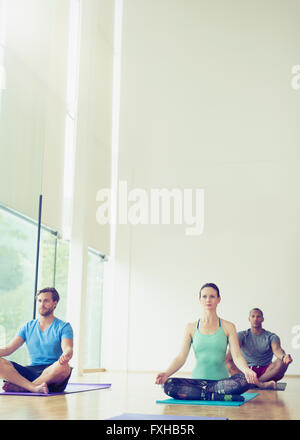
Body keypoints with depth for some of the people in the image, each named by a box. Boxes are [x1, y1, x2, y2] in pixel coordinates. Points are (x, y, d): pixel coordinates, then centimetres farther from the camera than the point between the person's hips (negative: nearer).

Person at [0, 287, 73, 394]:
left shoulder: (63, 327, 4)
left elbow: (68, 349, -12)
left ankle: (22, 387, -29)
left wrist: (66, 356, -38)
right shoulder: (28, 327, 16)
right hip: (31, 371, 3)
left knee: (63, 366, -38)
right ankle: (34, 388, -39)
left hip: (52, 373, -3)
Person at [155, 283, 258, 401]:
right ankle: (216, 396, -25)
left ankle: (202, 391, -23)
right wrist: (166, 373, -19)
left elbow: (237, 356, -4)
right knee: (168, 385, -28)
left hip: (221, 381, -1)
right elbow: (181, 357, 1)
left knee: (245, 380, -33)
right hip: (197, 380, 1)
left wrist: (247, 370, -27)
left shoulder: (228, 327, 6)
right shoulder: (191, 328, 9)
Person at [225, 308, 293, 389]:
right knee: (229, 364, -30)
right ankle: (261, 384, -41)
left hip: (266, 372, 0)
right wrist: (227, 357, -37)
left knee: (282, 362, -29)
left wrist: (283, 357, -40)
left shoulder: (271, 336, 7)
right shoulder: (242, 335, 8)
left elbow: (277, 349, -15)